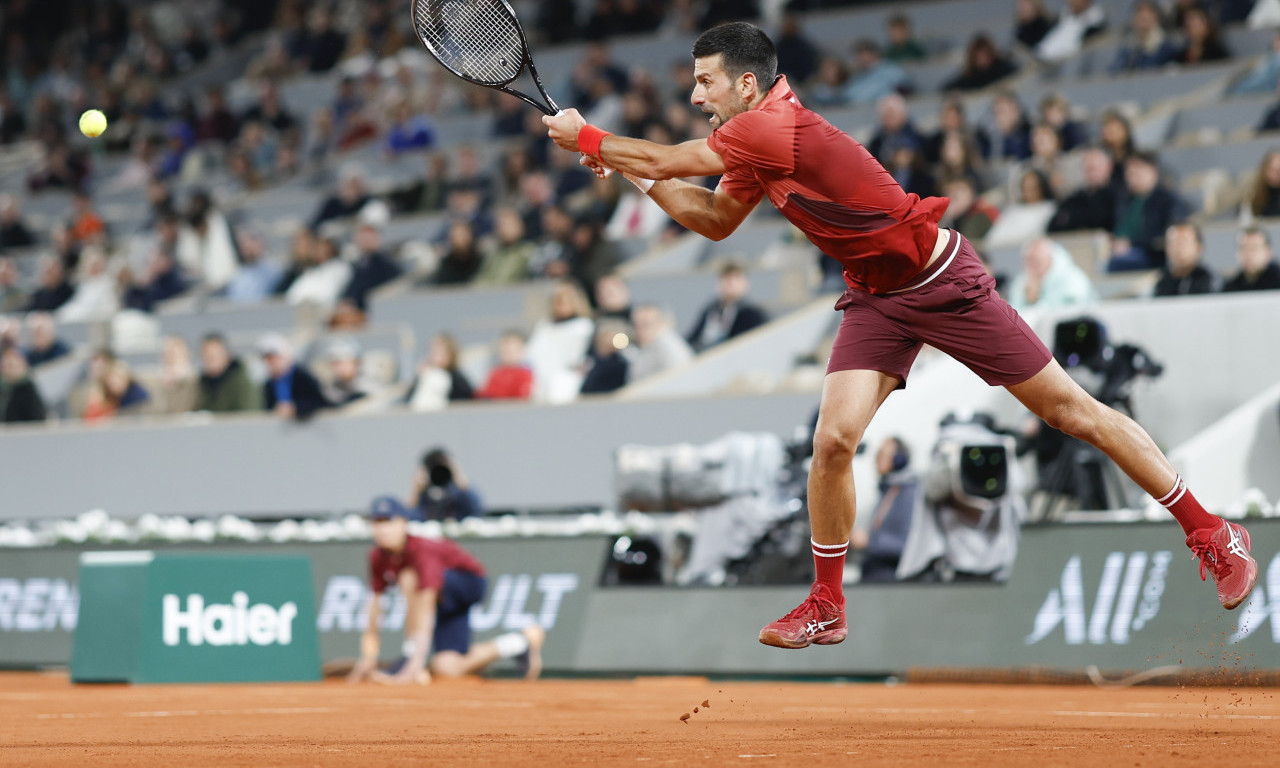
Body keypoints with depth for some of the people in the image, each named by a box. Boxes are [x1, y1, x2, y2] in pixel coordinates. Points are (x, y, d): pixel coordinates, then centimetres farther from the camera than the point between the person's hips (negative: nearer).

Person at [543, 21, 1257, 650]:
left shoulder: (776, 128, -26)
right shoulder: (756, 148, 3)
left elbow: (664, 158, -21)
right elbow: (716, 220, 17)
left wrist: (587, 137, -7)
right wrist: (632, 171, 7)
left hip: (945, 283, -8)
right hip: (877, 298, 8)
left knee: (1072, 411, -1)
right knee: (834, 440, -10)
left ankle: (1210, 533, 10)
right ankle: (827, 608, 4)